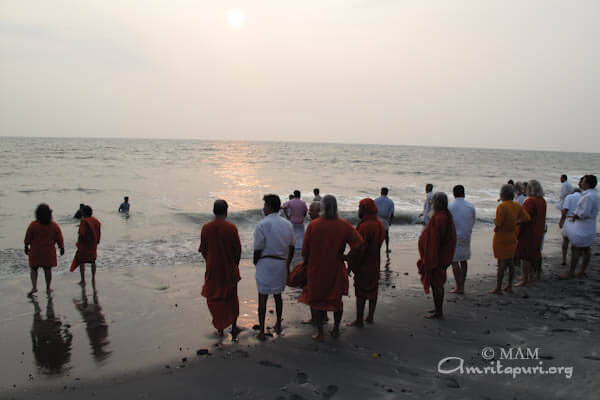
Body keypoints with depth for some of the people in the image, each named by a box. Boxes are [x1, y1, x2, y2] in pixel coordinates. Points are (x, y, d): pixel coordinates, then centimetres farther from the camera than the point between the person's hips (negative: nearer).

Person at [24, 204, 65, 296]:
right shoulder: (54, 225, -7)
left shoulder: (33, 225, -12)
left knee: (33, 269, 11)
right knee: (48, 269, 11)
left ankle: (34, 287, -4)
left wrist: (26, 247, 12)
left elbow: (27, 238, -3)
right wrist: (62, 248, 11)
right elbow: (59, 239, -2)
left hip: (35, 251, -1)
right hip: (49, 252, 1)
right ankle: (48, 288, 18)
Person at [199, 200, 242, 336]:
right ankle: (233, 326, 22)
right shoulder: (231, 228, -14)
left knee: (214, 299, 16)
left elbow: (203, 250, 0)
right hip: (229, 269, -1)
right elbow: (238, 249, -8)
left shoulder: (206, 228, -8)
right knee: (232, 298, 18)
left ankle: (220, 328, 21)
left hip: (212, 269, 1)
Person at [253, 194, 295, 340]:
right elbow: (291, 247, 10)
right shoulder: (288, 224, 4)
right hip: (282, 264, 5)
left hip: (265, 263, -5)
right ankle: (278, 325, 30)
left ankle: (261, 331, 7)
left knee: (262, 297, 3)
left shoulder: (262, 224, -14)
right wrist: (287, 265, 19)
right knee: (277, 295, 20)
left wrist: (256, 262, 5)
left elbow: (258, 249, -13)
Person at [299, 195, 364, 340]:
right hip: (336, 269, 1)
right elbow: (359, 243, -11)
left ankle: (319, 332, 19)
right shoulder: (344, 225, -8)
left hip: (316, 269, -1)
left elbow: (305, 250, -7)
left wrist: (306, 263, 10)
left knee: (316, 300, 15)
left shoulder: (313, 225, -12)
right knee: (336, 299, 20)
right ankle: (336, 329, 30)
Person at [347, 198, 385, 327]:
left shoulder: (364, 226, -23)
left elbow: (358, 249, -22)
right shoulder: (380, 224, 5)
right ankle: (370, 316, 27)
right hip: (375, 264, 8)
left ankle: (359, 320, 10)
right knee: (373, 289, 16)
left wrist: (350, 265, -14)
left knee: (361, 292, 1)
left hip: (363, 264, -8)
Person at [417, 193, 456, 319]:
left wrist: (430, 260, -19)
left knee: (435, 284, 1)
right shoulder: (447, 216, 7)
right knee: (438, 283, 18)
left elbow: (434, 240, -24)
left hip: (435, 257, -10)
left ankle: (438, 311, 10)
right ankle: (439, 309, 29)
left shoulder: (437, 218, -22)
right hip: (443, 256, 10)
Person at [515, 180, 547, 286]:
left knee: (524, 255, 0)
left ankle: (525, 279, 4)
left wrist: (518, 233, -17)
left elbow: (524, 218, -23)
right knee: (533, 254, 17)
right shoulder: (542, 201, 5)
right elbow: (542, 218, 13)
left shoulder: (530, 201, -21)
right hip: (538, 233, 9)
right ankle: (530, 278, 26)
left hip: (527, 233, -8)